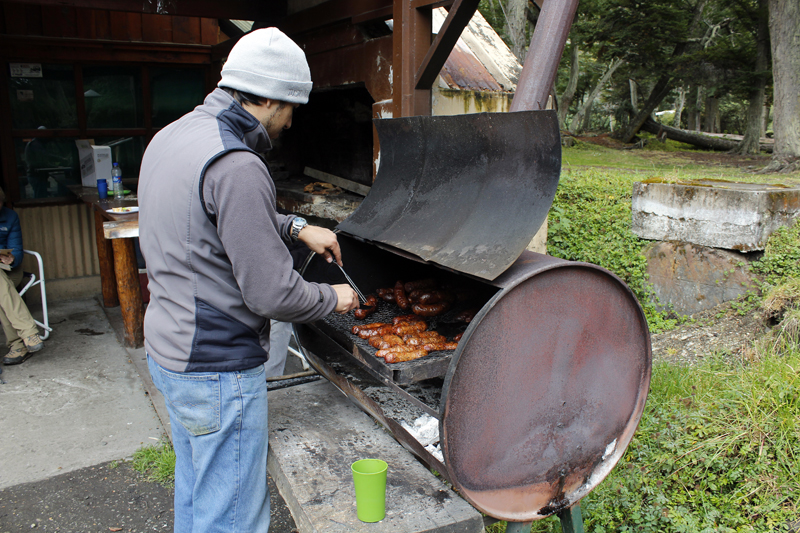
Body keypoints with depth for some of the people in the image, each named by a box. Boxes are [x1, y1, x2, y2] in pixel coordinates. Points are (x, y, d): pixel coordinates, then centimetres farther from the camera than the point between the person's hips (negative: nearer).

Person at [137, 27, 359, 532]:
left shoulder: (171, 136, 5)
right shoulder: (236, 165, -26)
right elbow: (273, 295, -24)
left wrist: (297, 227, 14)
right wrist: (334, 298, -6)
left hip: (168, 350, 10)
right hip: (219, 370, -10)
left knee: (194, 491, 28)